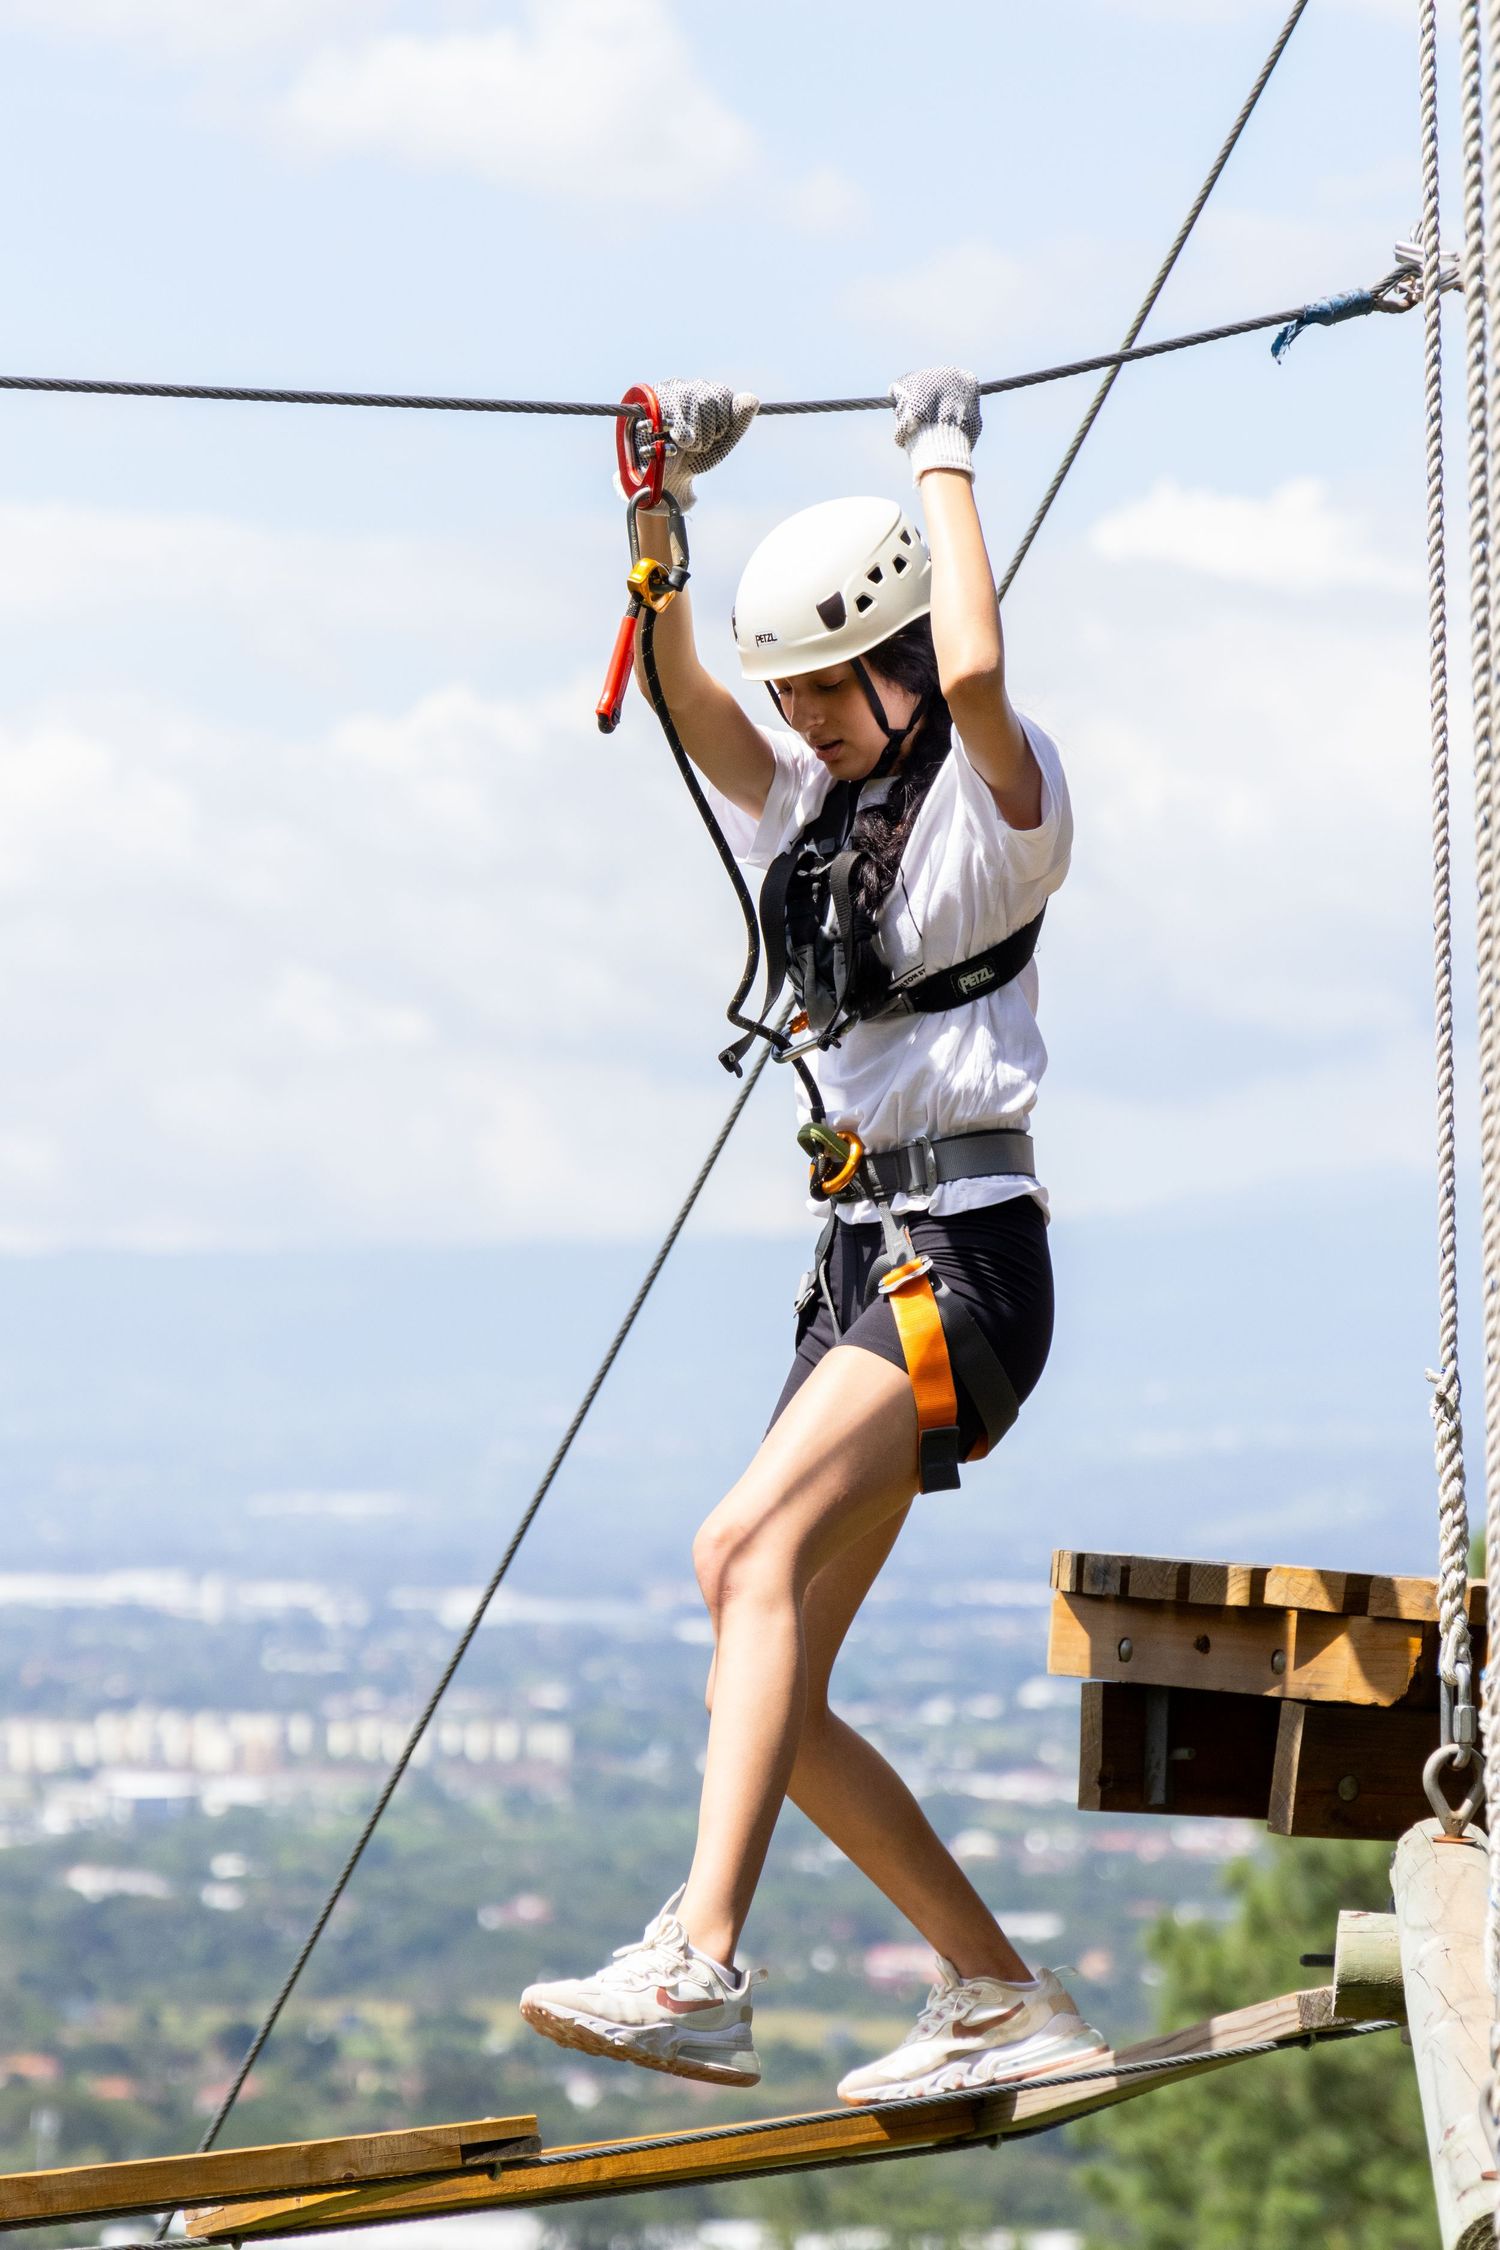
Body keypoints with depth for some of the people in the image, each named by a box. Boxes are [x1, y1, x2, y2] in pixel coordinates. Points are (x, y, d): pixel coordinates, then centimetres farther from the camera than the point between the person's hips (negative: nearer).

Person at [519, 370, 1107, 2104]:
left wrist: (944, 459, -11)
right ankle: (1003, 2001, 11)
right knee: (774, 1687, 2)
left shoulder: (996, 804, -4)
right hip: (862, 1253, 9)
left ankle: (697, 1970, -40)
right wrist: (666, 489, -5)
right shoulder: (800, 808, 18)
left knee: (755, 1551, -28)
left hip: (968, 1244, -8)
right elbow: (676, 682, 6)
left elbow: (972, 670, -25)